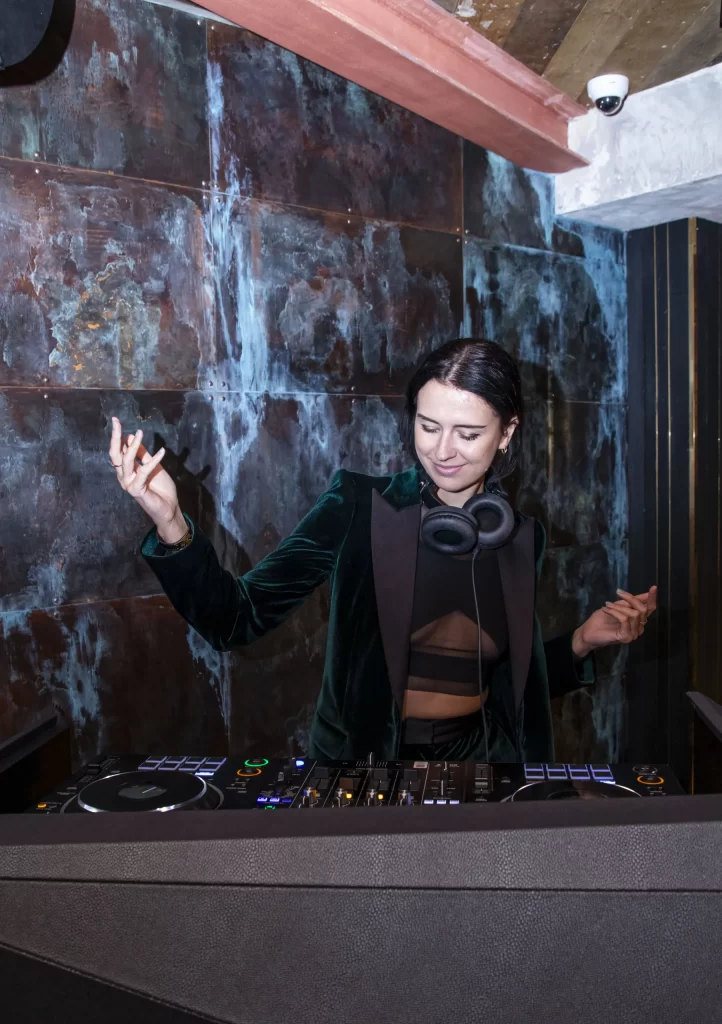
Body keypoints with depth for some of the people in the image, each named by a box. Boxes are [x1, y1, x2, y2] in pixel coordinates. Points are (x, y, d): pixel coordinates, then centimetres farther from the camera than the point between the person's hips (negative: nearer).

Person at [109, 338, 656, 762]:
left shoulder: (522, 536, -4)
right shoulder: (359, 505, -13)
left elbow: (515, 677, 8)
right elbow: (237, 620, -19)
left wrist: (583, 641, -7)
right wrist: (171, 524, -33)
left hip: (477, 750, 3)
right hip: (360, 747, -2)